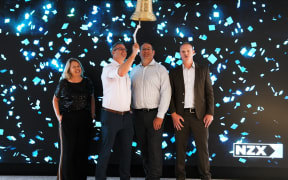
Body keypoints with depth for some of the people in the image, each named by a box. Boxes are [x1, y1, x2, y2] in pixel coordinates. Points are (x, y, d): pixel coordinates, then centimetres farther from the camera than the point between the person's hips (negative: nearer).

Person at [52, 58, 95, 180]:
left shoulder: (87, 82, 7)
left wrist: (92, 115, 6)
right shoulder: (63, 83, 2)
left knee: (83, 149, 4)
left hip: (84, 119, 2)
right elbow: (55, 99, 11)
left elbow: (92, 99, 16)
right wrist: (58, 115, 1)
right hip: (68, 118, -2)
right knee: (68, 149, 0)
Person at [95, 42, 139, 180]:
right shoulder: (108, 68, -7)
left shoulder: (126, 70, 16)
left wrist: (130, 109, 12)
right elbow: (120, 72, -31)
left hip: (126, 116, 7)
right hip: (111, 115, -7)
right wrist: (134, 54, -28)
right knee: (106, 150, -1)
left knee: (126, 149, 9)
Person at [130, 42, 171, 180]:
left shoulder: (160, 69, -1)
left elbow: (166, 93, -7)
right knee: (143, 147, 9)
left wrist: (160, 116, -13)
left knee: (154, 148, -6)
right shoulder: (134, 70, 13)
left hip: (154, 113, -4)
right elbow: (130, 91, 15)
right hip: (137, 114, 4)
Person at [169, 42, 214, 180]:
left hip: (199, 115, 0)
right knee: (180, 147, 4)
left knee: (203, 147, 0)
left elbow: (209, 92, 4)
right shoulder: (174, 73, 7)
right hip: (181, 115, 1)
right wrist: (173, 114, -6)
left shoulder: (203, 70, 7)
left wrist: (210, 113, -5)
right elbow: (170, 95, 5)